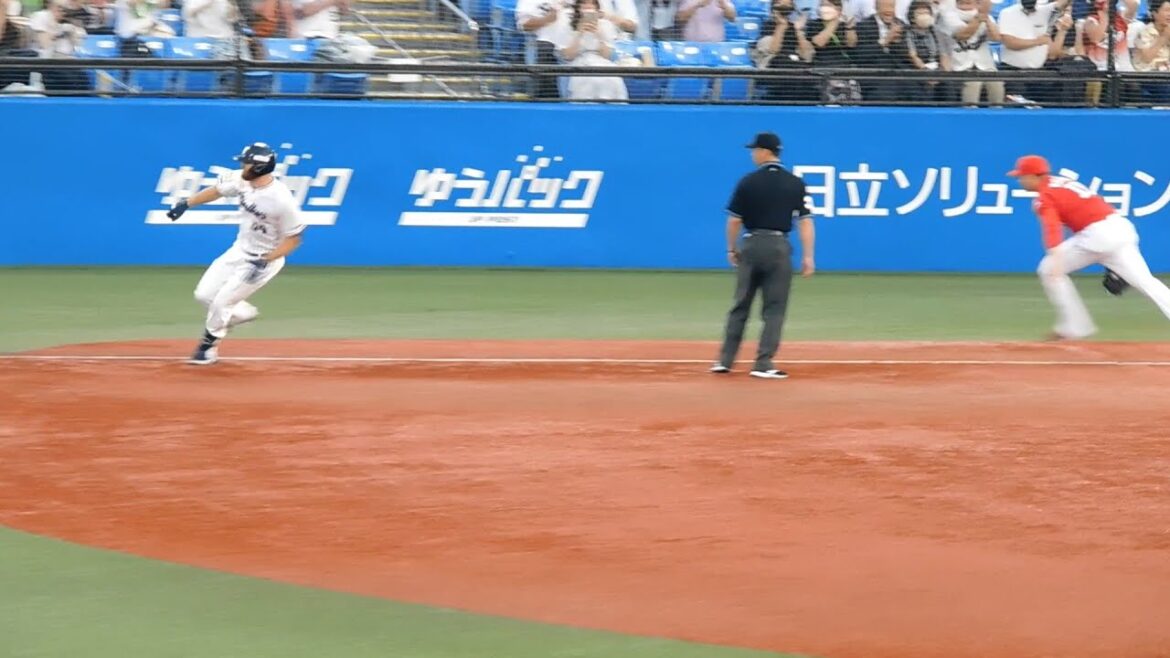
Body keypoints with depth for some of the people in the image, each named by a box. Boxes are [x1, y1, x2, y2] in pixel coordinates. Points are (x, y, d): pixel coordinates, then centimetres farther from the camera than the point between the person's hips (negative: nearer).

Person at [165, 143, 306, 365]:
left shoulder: (281, 199, -30)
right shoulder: (241, 181, -12)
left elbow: (293, 239, -21)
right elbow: (217, 190, 9)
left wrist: (264, 262, -26)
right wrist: (186, 204, 6)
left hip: (265, 258, -7)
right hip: (239, 251, 7)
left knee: (222, 301, -5)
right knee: (204, 294, 6)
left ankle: (209, 346, 18)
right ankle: (243, 313, 30)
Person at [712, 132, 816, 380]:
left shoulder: (748, 182, -3)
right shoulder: (795, 183, 0)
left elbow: (734, 220, 0)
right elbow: (805, 220, -4)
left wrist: (732, 249, 13)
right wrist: (808, 256, -2)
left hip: (751, 245, 1)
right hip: (779, 247, -1)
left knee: (741, 306, 10)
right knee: (774, 308, 3)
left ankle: (725, 360, 12)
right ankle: (763, 363, -3)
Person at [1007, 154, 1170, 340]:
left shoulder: (1044, 197, 1)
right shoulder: (1063, 183, 26)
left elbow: (1052, 227, -18)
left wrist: (1055, 255, -34)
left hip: (1098, 233, -8)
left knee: (1049, 270, 5)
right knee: (1145, 281, 1)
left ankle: (1074, 326, 6)